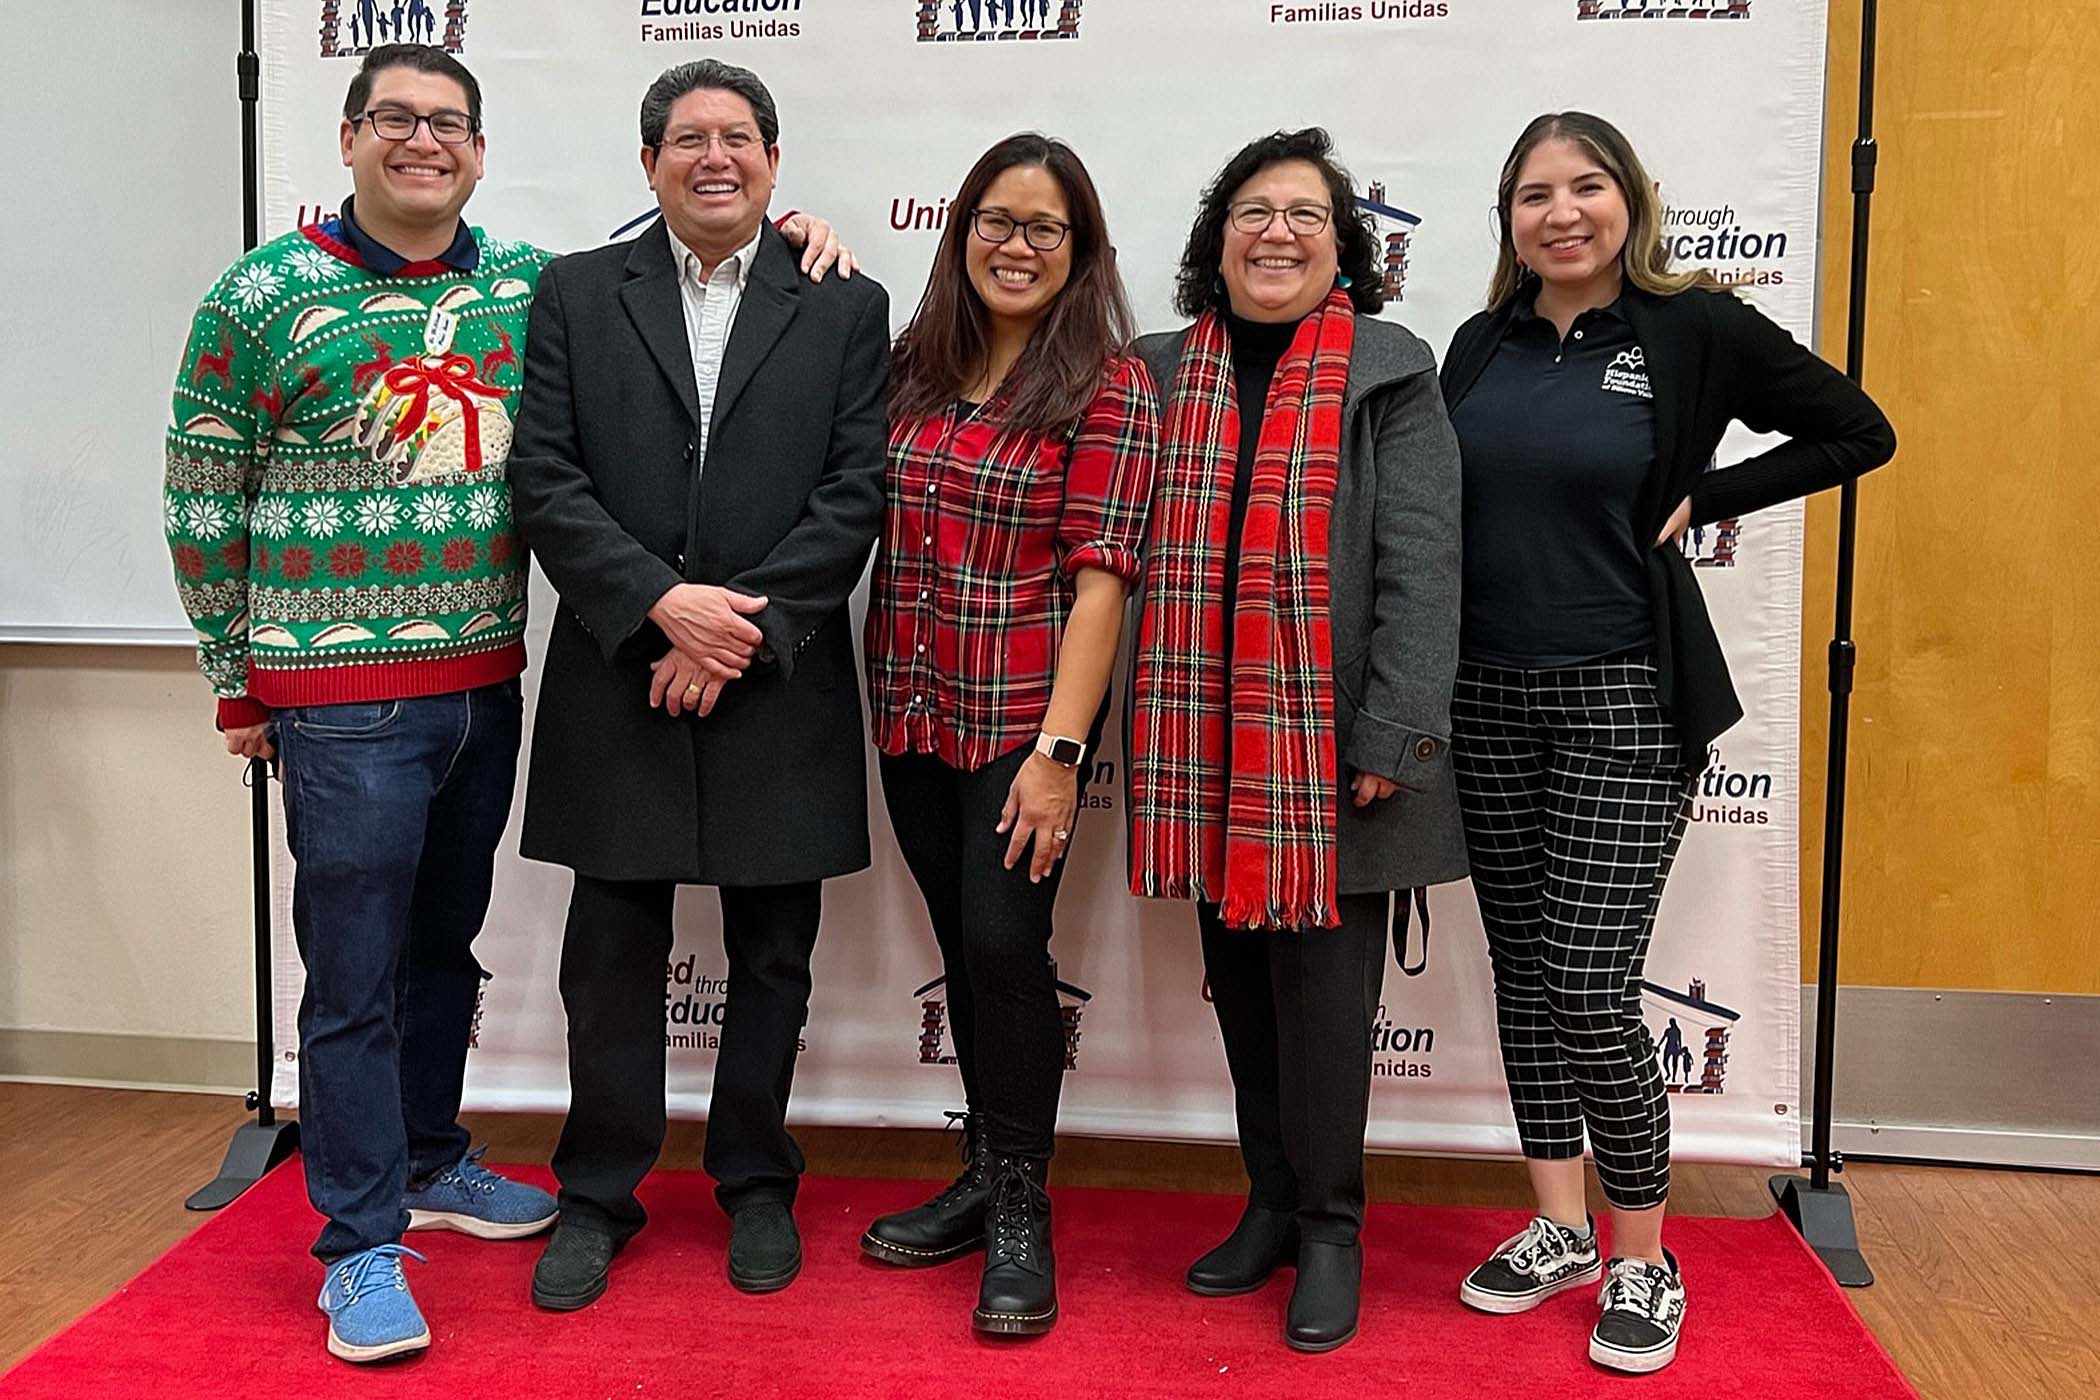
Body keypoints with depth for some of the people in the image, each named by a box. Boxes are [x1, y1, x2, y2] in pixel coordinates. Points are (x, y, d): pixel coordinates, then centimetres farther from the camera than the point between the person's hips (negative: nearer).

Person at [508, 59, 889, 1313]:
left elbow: (854, 495, -4)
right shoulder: (576, 295, 7)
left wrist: (741, 628, -13)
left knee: (773, 955, 11)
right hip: (618, 683, 1)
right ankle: (599, 1194, 25)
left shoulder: (846, 307, 5)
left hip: (781, 687, 0)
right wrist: (663, 604, -15)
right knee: (613, 956, 9)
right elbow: (547, 481, -2)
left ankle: (756, 1179, 29)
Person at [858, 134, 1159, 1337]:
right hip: (912, 712, 5)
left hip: (1025, 722, -5)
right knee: (965, 946, 14)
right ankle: (987, 1178, 30)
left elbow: (1100, 577, -13)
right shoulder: (914, 367, 7)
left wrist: (1059, 751, -19)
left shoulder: (1109, 388, -8)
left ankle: (1021, 1212, 16)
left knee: (1004, 943, -4)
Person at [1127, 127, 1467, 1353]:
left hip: (1326, 747, -4)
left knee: (1321, 988, 2)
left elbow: (1419, 569, -8)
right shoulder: (1163, 371, 10)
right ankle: (1272, 1201, 30)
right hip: (1203, 747, 4)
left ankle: (1332, 1225, 20)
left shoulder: (1390, 375, -2)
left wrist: (1391, 740, -13)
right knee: (1240, 981, 13)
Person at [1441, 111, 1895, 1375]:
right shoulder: (1480, 346, 7)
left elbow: (1861, 433, 2)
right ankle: (1561, 1228, 25)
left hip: (1624, 700, -4)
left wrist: (1701, 499, -6)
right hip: (1490, 697, 5)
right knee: (1522, 971, 10)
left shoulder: (1697, 328, -5)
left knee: (1591, 989, -7)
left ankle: (1645, 1261, 14)